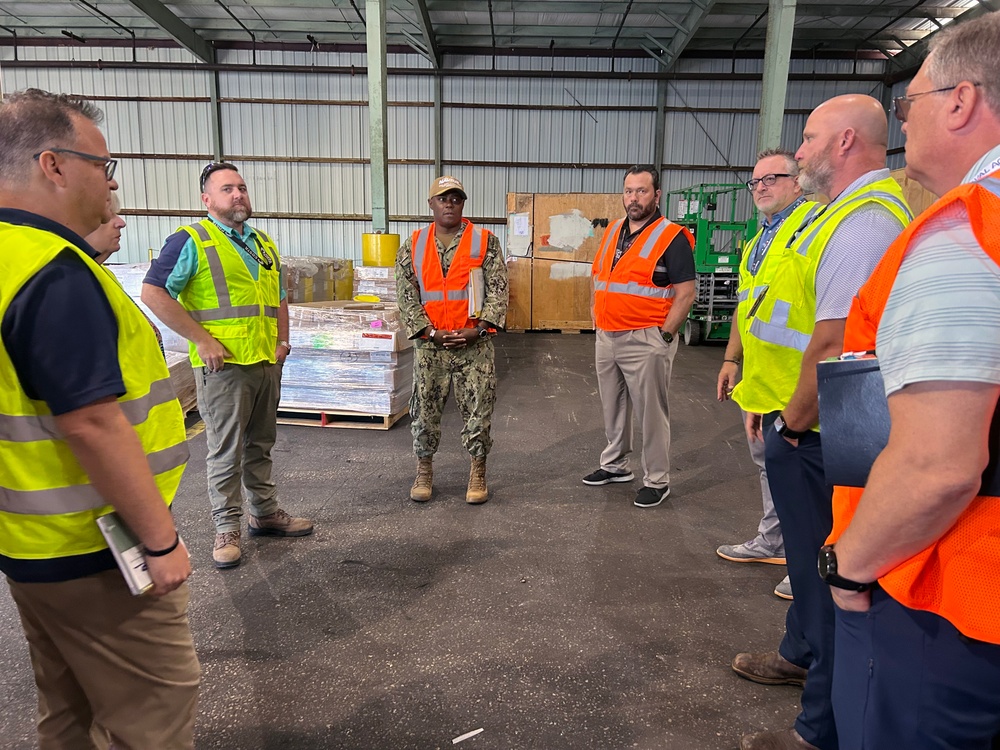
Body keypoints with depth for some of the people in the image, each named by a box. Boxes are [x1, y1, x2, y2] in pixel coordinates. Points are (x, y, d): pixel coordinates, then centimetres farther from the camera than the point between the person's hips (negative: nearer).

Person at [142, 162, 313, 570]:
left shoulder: (264, 245, 16)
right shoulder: (191, 241, -6)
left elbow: (278, 299, 25)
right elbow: (153, 292, -13)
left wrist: (283, 340, 10)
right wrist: (202, 339, -16)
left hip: (267, 363, 7)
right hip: (223, 365, -6)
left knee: (260, 445, 16)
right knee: (226, 452, 1)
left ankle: (265, 513, 29)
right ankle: (227, 529, 14)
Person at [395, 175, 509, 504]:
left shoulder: (486, 241, 1)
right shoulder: (413, 246, 6)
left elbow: (498, 291, -3)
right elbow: (406, 296, 2)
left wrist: (477, 330, -13)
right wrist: (432, 333, -9)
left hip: (475, 343, -1)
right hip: (429, 344, 2)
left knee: (478, 410, 3)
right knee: (424, 409, 8)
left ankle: (478, 473, 20)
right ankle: (424, 471, 25)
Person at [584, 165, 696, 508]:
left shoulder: (672, 238, -9)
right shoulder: (612, 231, 11)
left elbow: (686, 294, -12)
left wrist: (664, 336, -15)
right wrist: (597, 316, 11)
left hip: (645, 341, -7)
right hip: (606, 337, 7)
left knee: (651, 412, 1)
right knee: (612, 406, 18)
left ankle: (657, 480, 15)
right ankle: (615, 464, 35)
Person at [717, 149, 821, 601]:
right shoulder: (759, 239, 18)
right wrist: (731, 359, 24)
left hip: (796, 379, -10)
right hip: (758, 378, 10)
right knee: (768, 462, 20)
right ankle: (773, 542, 36)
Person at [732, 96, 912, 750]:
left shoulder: (863, 220, -21)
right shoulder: (849, 211, 14)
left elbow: (835, 343, -27)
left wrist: (794, 422, -14)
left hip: (815, 435, -10)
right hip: (799, 422, 10)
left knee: (823, 568, 3)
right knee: (807, 554, 25)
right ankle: (801, 654, 47)